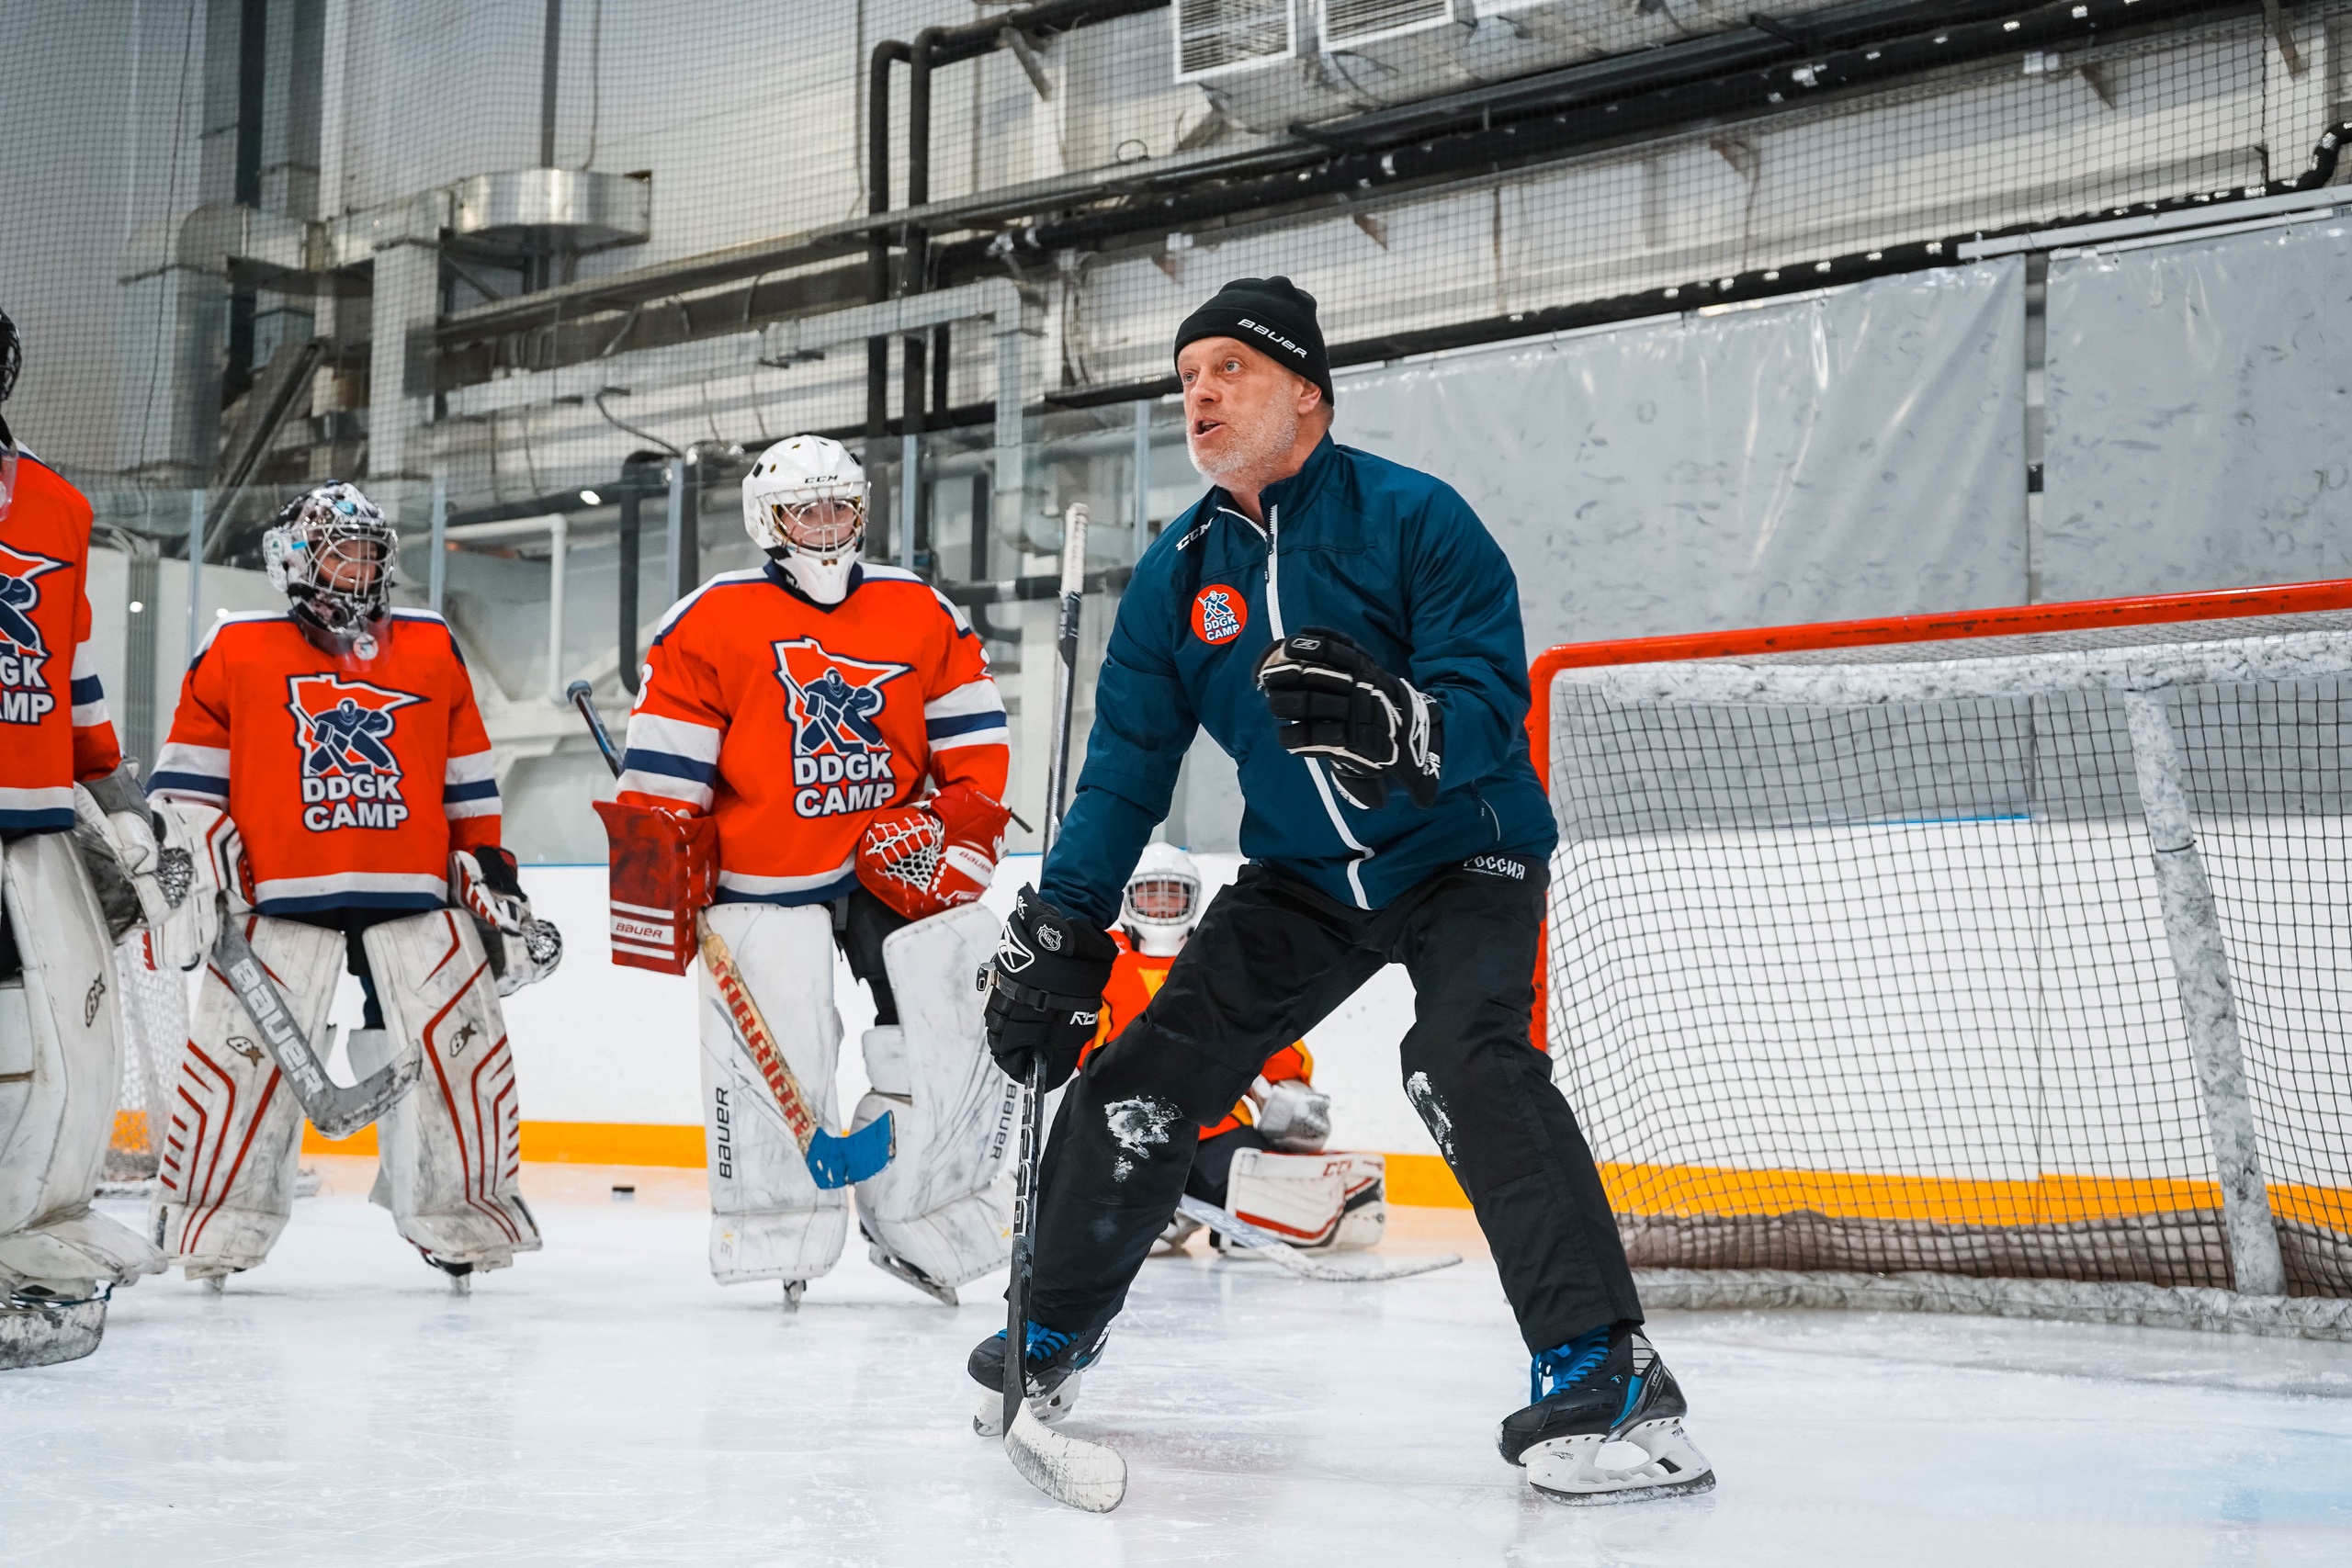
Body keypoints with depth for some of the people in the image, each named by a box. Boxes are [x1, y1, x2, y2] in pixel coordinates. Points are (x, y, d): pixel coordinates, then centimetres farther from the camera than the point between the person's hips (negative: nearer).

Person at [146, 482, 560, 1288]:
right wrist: (201, 860, -3)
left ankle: (463, 1208, 13)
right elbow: (188, 767, 7)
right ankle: (211, 1222, 8)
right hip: (281, 896, -2)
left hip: (414, 893, 2)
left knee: (462, 1044, -3)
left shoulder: (431, 648, 14)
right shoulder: (236, 649, 5)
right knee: (243, 1054, -7)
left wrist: (491, 871, 12)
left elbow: (467, 777, 16)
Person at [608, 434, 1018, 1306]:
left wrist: (955, 829, -2)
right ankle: (778, 1235, 3)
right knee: (772, 1048, -12)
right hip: (766, 877, -3)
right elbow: (665, 761, -1)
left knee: (967, 1016, -6)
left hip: (899, 864, 3)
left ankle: (918, 1219, 7)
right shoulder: (712, 621, -1)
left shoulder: (922, 614, 9)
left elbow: (974, 741, 10)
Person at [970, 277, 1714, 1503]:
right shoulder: (1176, 574, 0)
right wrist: (1054, 930, -2)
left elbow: (1491, 705, -25)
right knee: (1146, 1077, 1)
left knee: (1464, 1061, -31)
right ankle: (1053, 1331, 23)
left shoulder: (1414, 518, -18)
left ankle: (1604, 1375, -30)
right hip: (1301, 876, 6)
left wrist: (1386, 721, -46)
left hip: (1462, 853, -6)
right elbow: (1127, 765, 4)